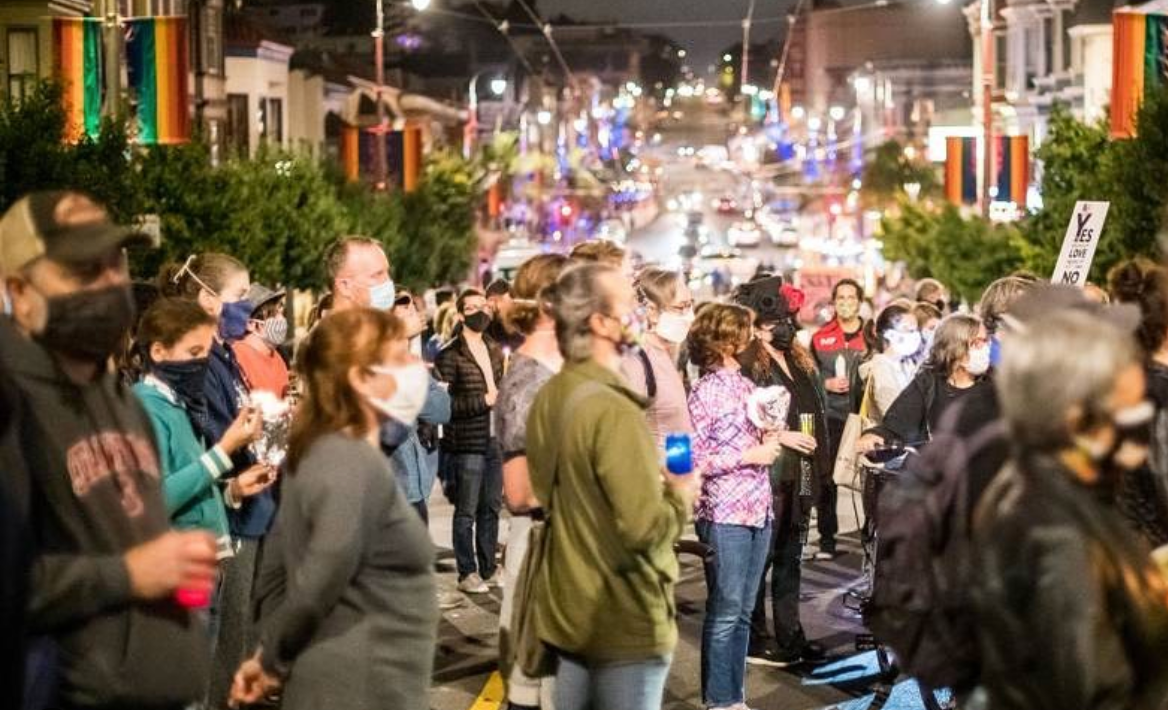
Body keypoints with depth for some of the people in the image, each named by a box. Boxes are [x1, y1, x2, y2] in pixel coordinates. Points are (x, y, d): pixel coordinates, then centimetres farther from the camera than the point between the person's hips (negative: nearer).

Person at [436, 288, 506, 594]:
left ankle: (488, 568, 23)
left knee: (491, 508, 13)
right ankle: (467, 573, 10)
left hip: (494, 441, 7)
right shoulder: (450, 356, -9)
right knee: (466, 512, 1)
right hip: (466, 444, -7)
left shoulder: (495, 351, 14)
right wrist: (483, 401, -17)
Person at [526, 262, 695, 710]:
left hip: (567, 611, 8)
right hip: (625, 623, -8)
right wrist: (681, 494, -7)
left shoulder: (548, 399, 5)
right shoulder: (613, 410, -23)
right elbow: (646, 529, -27)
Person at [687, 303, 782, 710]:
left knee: (743, 612, 12)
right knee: (725, 612, 0)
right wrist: (750, 455, -14)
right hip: (724, 515, -7)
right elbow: (693, 460, -14)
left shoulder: (745, 385, 12)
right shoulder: (704, 394, -9)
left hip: (758, 511, 7)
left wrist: (769, 441, 3)